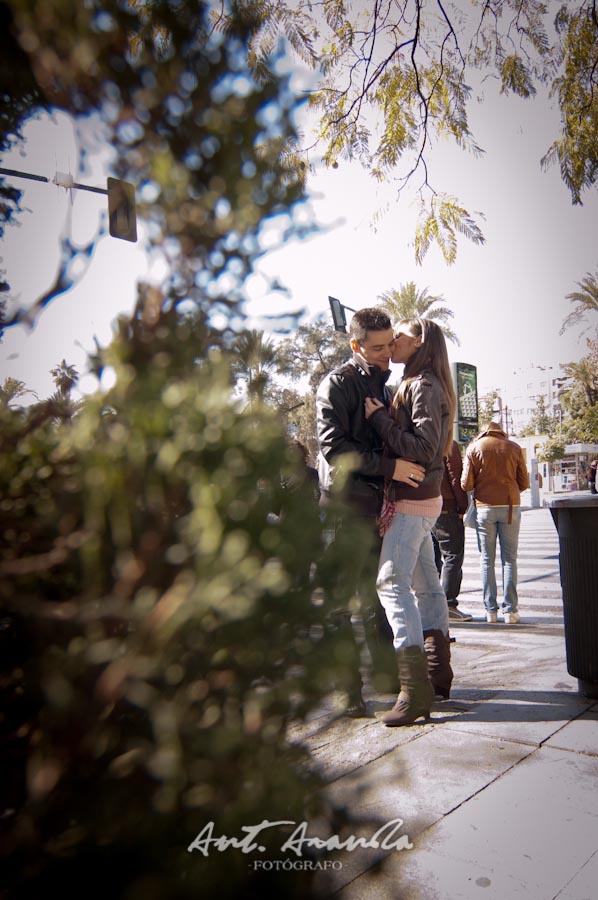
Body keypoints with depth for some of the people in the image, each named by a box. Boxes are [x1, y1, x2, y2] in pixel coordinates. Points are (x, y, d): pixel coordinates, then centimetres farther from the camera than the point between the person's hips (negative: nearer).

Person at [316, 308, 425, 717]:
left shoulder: (384, 384, 19)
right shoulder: (338, 383, -6)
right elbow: (334, 447, -17)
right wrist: (390, 467, -21)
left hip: (379, 502, 8)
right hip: (348, 502, -8)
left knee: (377, 594, 16)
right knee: (341, 598, -2)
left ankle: (385, 673, 28)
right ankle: (346, 687, 7)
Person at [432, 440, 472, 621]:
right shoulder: (449, 445, -8)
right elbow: (456, 479, -12)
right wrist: (462, 508, -4)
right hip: (446, 510, -7)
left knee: (432, 559, 13)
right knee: (453, 556, 0)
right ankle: (448, 604, -3)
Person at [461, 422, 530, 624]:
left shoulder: (474, 447, 3)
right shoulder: (514, 447, 5)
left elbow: (466, 484, -3)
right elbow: (524, 482, 5)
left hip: (484, 507, 0)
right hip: (510, 506, 0)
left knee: (487, 560, 6)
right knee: (509, 559, 5)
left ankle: (490, 610, 7)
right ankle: (510, 610, 3)